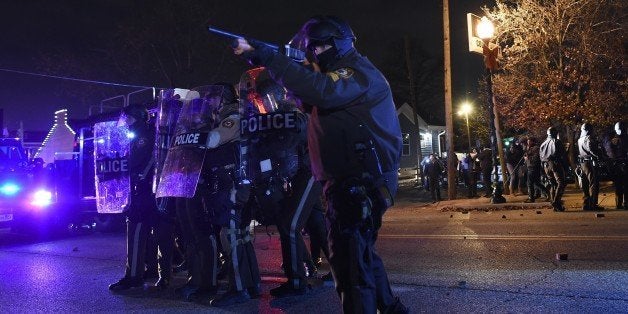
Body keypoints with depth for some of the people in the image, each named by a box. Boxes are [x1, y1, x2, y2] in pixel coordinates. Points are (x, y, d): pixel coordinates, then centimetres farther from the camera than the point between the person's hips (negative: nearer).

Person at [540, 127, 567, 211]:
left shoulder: (543, 144, 16)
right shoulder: (557, 142, -2)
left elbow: (541, 156, 16)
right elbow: (563, 154, -4)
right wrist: (565, 165, 3)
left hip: (546, 165, 7)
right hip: (555, 164, -7)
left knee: (552, 184, 12)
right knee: (561, 183, -9)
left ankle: (553, 202, 8)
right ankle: (556, 202, -23)